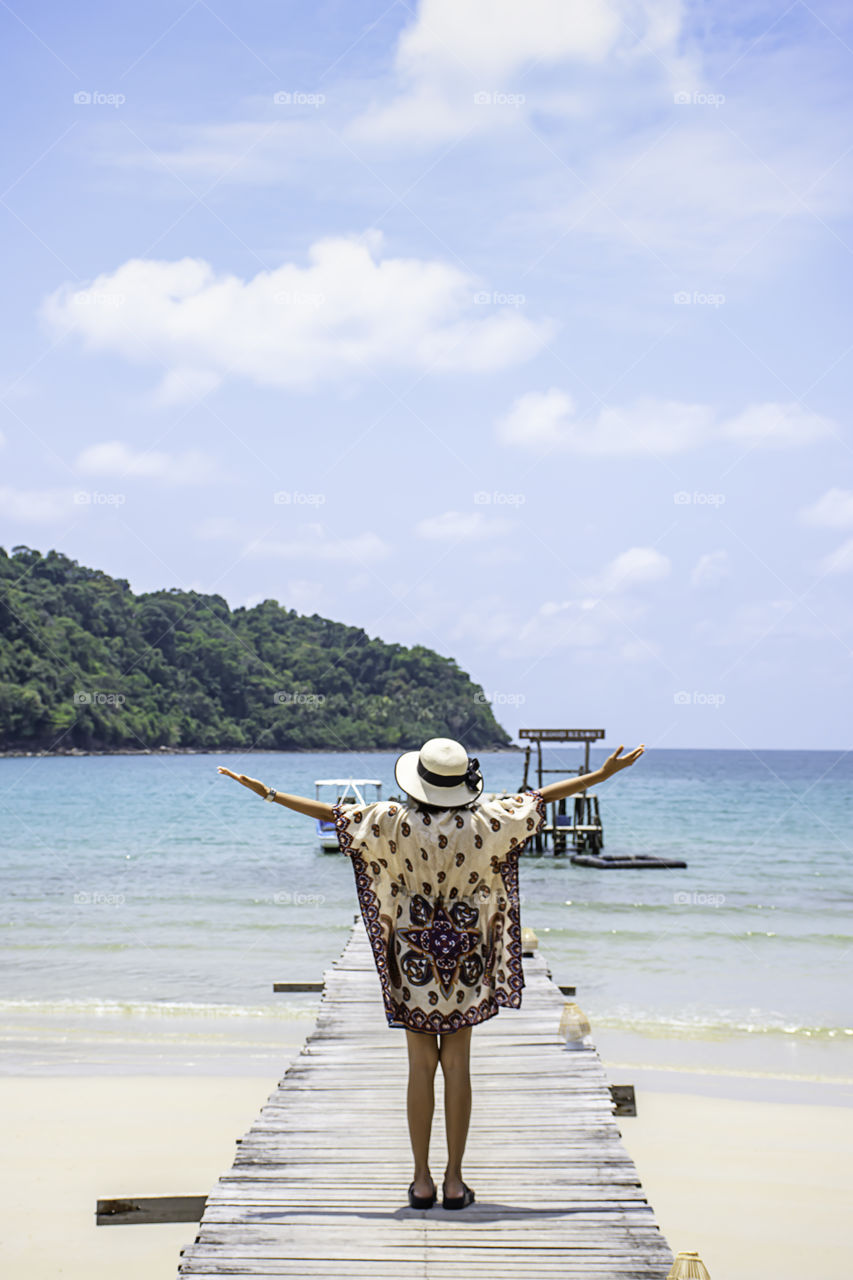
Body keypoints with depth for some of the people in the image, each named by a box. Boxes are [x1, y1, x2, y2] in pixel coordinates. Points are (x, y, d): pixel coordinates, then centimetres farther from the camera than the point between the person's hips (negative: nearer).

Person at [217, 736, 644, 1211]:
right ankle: (455, 1180, 7)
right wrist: (604, 774, 11)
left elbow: (333, 813, -5)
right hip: (466, 957, 0)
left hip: (415, 955, 0)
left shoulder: (396, 822, -11)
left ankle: (423, 1180, 8)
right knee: (458, 1065, 5)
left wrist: (269, 793, 6)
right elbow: (541, 797, 0)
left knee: (422, 1065, 5)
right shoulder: (483, 822, -9)